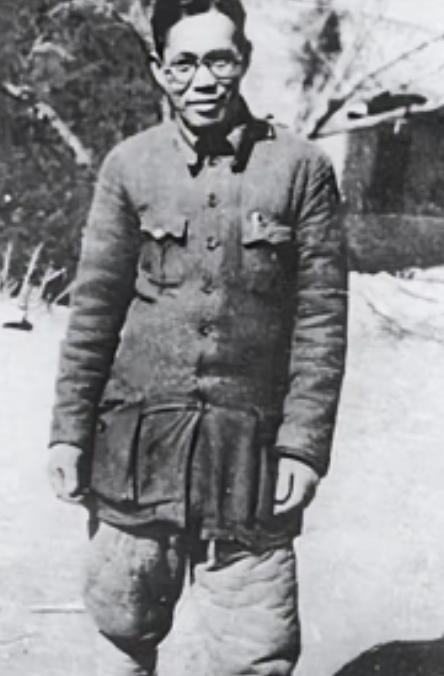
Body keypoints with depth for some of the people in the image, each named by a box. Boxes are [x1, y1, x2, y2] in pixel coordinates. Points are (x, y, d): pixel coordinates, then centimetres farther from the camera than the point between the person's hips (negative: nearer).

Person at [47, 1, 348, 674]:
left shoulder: (301, 167, -2)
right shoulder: (129, 166, 2)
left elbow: (322, 317, -2)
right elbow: (94, 307, 4)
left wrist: (305, 442, -6)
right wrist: (69, 430, 2)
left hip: (251, 446, -1)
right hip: (137, 440, 2)